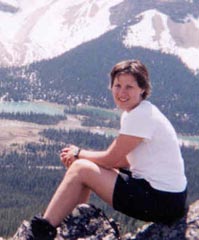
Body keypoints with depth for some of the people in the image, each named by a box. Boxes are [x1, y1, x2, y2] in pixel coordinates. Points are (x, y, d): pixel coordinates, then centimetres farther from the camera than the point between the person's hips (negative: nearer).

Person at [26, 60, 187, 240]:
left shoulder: (142, 115, -18)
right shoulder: (131, 114, 12)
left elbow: (111, 158, -14)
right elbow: (121, 160, 12)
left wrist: (78, 153, 3)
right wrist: (78, 155, 2)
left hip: (163, 200, -10)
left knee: (80, 169, -9)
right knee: (81, 165, 15)